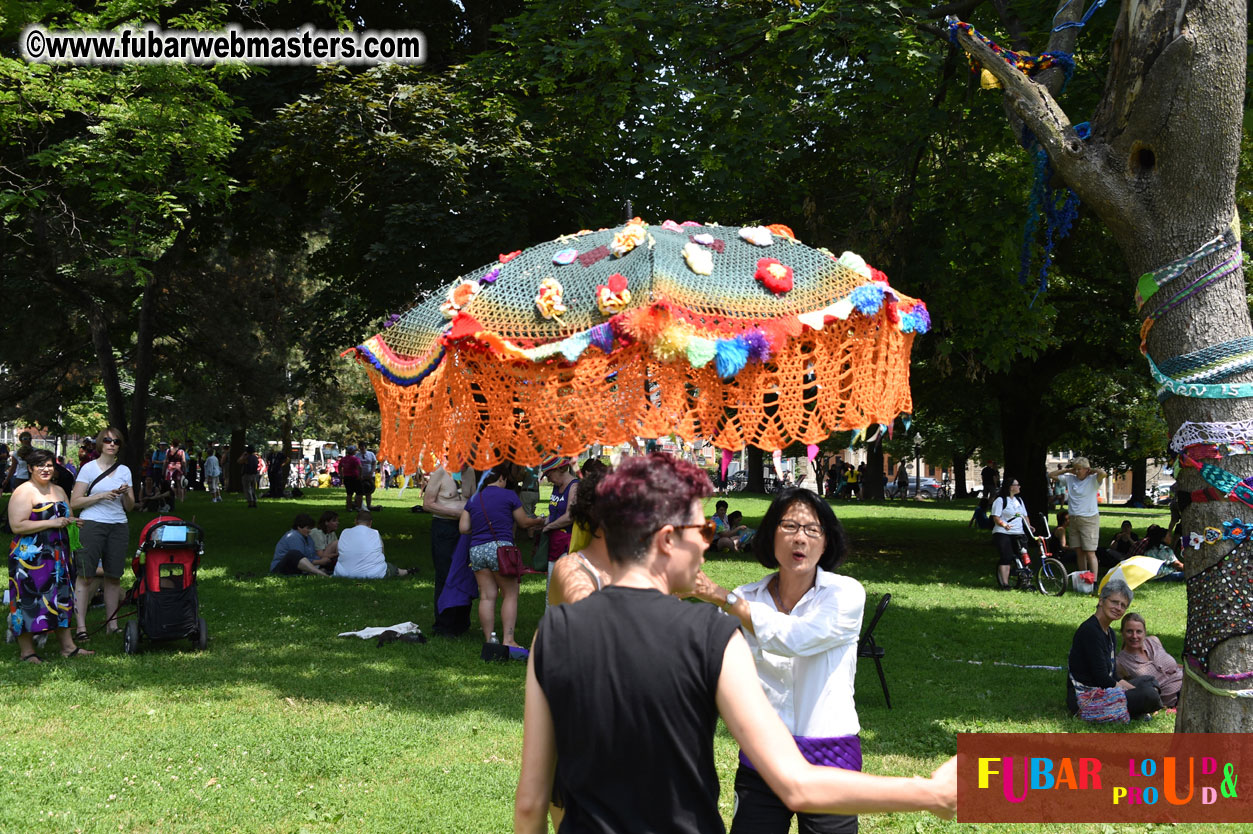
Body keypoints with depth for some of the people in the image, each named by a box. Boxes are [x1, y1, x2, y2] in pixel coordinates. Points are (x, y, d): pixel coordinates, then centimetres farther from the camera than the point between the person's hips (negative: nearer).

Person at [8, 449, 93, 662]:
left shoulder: (58, 491, 15)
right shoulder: (23, 492, -9)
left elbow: (68, 517, 29)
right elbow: (17, 526, -19)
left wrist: (71, 521, 4)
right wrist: (51, 523, -20)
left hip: (57, 555, 8)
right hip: (30, 557, -8)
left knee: (61, 600, 10)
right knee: (29, 601, -5)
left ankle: (68, 646, 16)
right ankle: (26, 652, 2)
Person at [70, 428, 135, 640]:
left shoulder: (124, 470, 13)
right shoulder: (89, 468, 3)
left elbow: (130, 507, 14)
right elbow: (74, 502, -3)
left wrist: (126, 494, -6)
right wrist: (101, 496, -13)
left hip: (119, 526, 4)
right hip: (92, 525, -4)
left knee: (114, 576, 4)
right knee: (85, 575, -8)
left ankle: (111, 624, 11)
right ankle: (81, 626, -8)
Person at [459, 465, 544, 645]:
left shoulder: (473, 499, 13)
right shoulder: (508, 495, 1)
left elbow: (463, 528, 9)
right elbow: (524, 522, 8)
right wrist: (539, 521, 28)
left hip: (476, 550, 5)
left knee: (487, 596, 6)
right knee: (510, 595, 3)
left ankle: (489, 639, 5)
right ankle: (508, 639, -3)